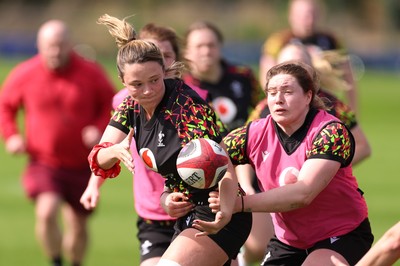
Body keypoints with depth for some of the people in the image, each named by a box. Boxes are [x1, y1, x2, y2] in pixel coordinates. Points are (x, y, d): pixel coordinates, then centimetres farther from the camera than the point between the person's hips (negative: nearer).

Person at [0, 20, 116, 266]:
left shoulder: (91, 73, -6)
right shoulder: (25, 75, -5)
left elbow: (113, 105, 6)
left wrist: (100, 129, -14)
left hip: (82, 165, 1)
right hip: (43, 163, -1)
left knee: (78, 226, 9)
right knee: (46, 211, -26)